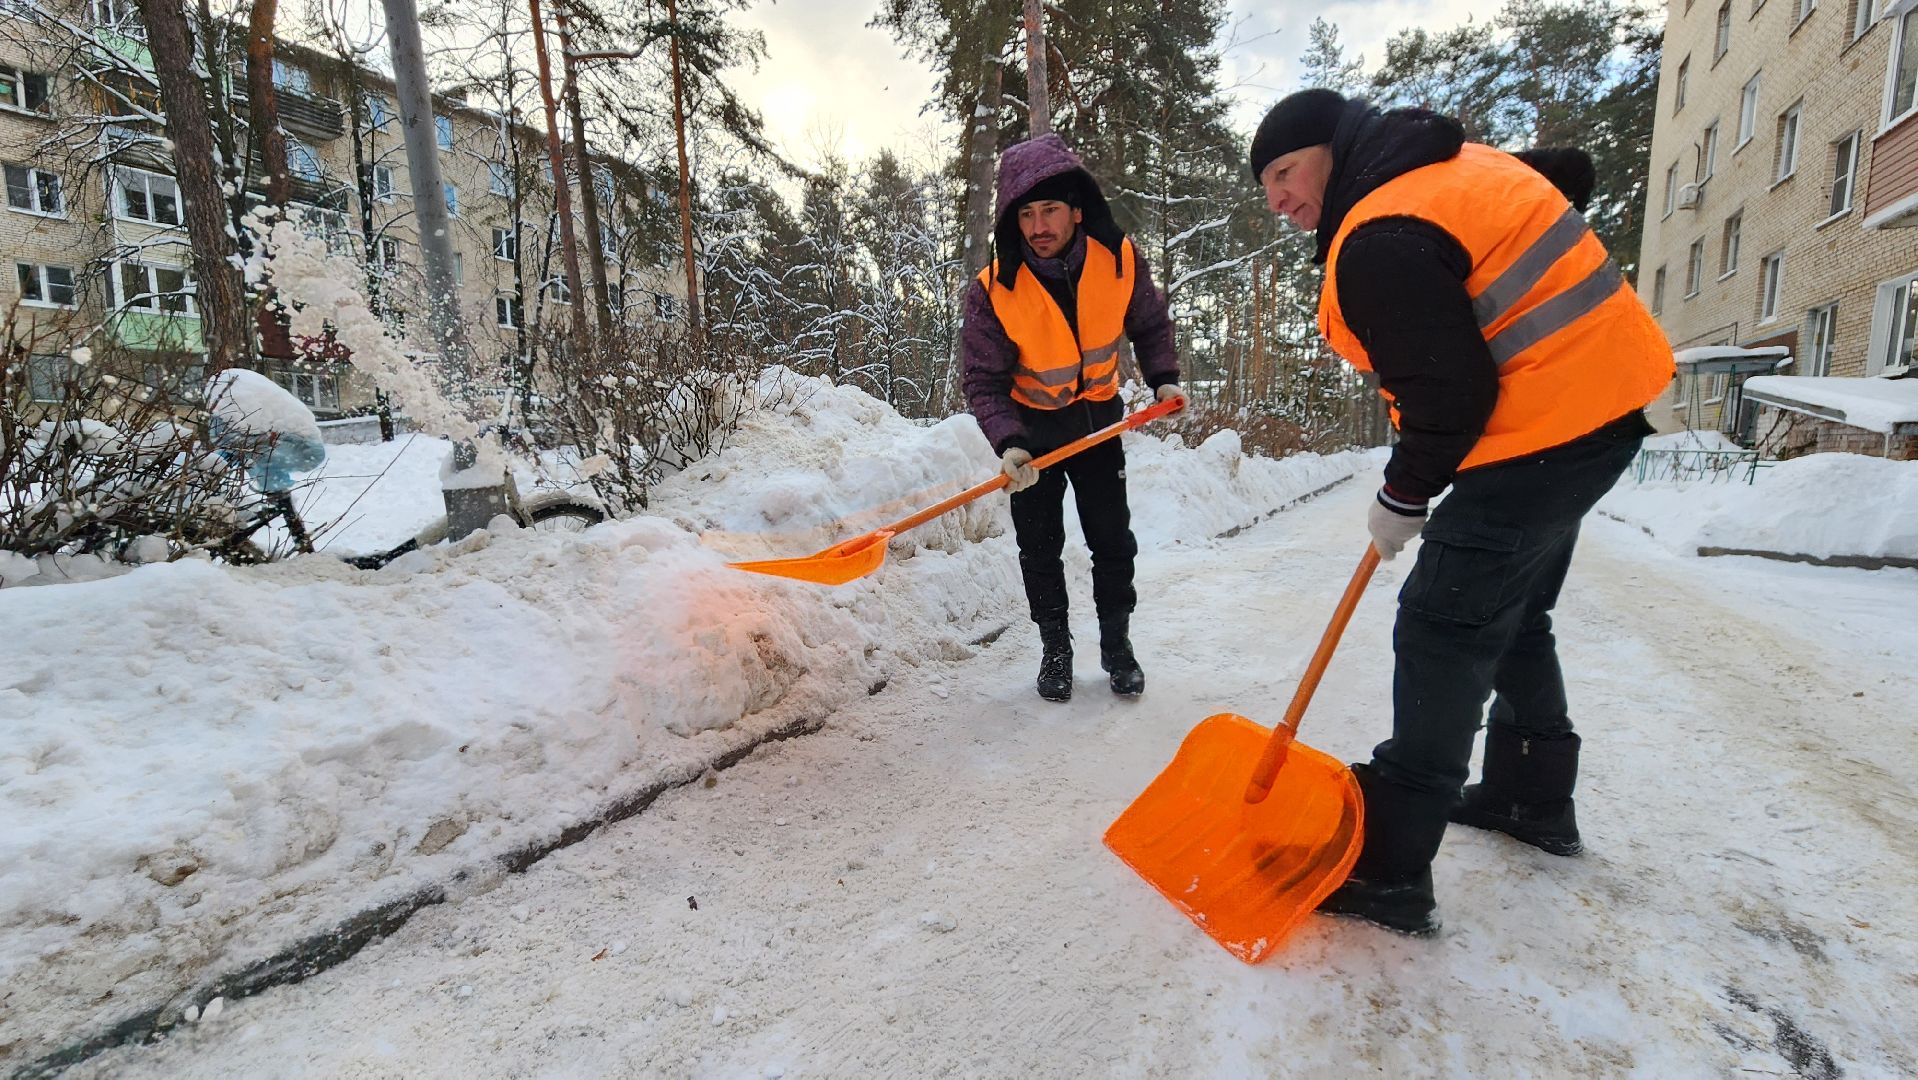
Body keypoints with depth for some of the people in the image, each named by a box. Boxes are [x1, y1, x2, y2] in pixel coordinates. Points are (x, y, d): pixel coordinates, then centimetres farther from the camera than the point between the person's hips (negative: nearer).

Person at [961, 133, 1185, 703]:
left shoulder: (1121, 261, -18)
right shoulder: (992, 291, -25)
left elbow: (1150, 325, 2)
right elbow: (983, 380, -20)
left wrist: (1163, 379, -11)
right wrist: (1008, 443, -33)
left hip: (1099, 419, 2)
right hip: (1032, 426, -1)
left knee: (1113, 538, 5)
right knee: (1039, 545, 4)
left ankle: (1117, 643, 22)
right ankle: (1055, 648, 21)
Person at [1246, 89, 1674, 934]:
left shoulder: (1379, 241, -20)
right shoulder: (1460, 163, 12)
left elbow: (1449, 391, -23)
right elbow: (1569, 177, 28)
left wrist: (1403, 498, -9)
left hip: (1543, 433, -10)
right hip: (1601, 404, 10)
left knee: (1442, 635, -10)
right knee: (1513, 616, 21)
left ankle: (1391, 869, -5)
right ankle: (1535, 798, 36)